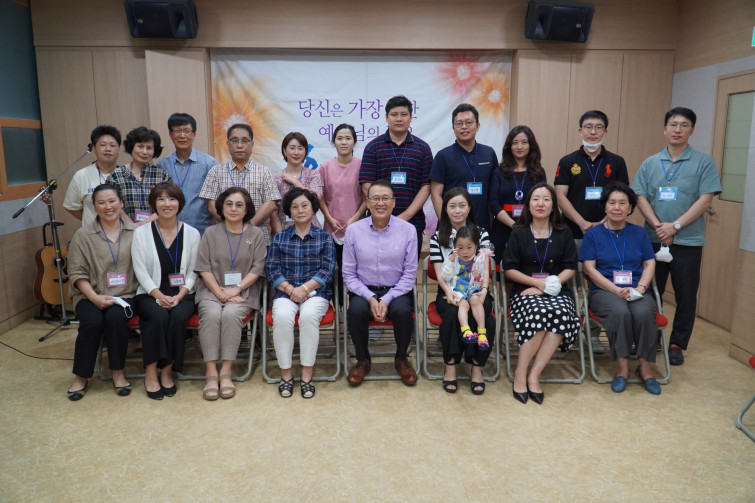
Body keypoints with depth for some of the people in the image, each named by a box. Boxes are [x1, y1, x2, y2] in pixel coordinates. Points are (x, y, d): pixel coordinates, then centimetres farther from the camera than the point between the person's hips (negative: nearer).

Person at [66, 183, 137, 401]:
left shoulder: (135, 232, 4)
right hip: (90, 295, 1)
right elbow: (77, 273, 2)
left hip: (124, 294, 0)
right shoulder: (83, 235, 5)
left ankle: (118, 373, -10)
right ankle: (81, 377, -6)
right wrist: (95, 297, -11)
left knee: (116, 318, -30)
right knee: (92, 322, -27)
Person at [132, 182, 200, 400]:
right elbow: (141, 271, -2)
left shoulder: (191, 233, 5)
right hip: (151, 294, 0)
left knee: (178, 317, -30)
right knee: (159, 316, -32)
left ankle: (167, 371, -13)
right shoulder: (142, 233, 3)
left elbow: (193, 272, 3)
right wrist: (159, 295, -16)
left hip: (182, 295, 1)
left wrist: (179, 296, -12)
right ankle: (151, 371, -17)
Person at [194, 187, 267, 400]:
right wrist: (219, 291, -11)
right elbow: (203, 267, 3)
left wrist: (236, 289, -12)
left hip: (243, 291, -1)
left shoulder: (255, 234, 8)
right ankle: (211, 373, -25)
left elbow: (257, 268, 0)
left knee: (231, 314, -31)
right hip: (212, 289, 1)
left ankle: (226, 372, -24)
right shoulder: (211, 233, 11)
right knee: (211, 314, -30)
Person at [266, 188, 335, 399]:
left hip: (315, 292, -1)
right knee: (282, 317, -31)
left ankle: (307, 376, -23)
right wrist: (290, 289, -11)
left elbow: (327, 270, 0)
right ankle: (286, 374, -17)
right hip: (286, 292, 1)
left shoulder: (324, 237, 11)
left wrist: (304, 289, -13)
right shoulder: (279, 237, 15)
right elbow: (272, 269, 5)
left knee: (309, 315, -33)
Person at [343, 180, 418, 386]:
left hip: (396, 291, 0)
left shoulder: (408, 230, -2)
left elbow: (410, 274, -3)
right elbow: (349, 274, 1)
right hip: (364, 291, 1)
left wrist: (387, 300, -14)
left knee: (403, 311, -31)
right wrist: (371, 298, -14)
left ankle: (401, 359, 0)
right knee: (356, 311, -30)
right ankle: (363, 360, 0)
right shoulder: (353, 230, 0)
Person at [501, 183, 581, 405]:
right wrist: (539, 282, -8)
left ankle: (533, 375, -26)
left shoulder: (564, 233, 13)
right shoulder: (519, 233, 9)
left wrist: (552, 284, -10)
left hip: (557, 291, 2)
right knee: (539, 312, -36)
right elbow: (509, 269, 2)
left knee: (561, 314, -34)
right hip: (526, 290, -1)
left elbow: (570, 268, 7)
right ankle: (520, 373, -21)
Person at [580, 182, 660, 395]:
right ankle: (622, 367, -17)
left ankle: (645, 367, -13)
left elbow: (650, 264, 10)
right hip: (604, 290, -2)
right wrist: (617, 290, -13)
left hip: (637, 291, 2)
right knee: (620, 312, -34)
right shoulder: (593, 234, 6)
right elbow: (590, 269, -2)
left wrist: (640, 288, -9)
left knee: (644, 313, -31)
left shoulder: (639, 233, 15)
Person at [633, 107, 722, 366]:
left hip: (688, 241, -2)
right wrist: (658, 226, -14)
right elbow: (641, 198, 1)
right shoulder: (649, 164, 7)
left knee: (686, 296, 5)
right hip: (653, 239, 2)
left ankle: (677, 344, 20)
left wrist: (675, 226, -16)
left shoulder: (704, 162, 0)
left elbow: (706, 200, -8)